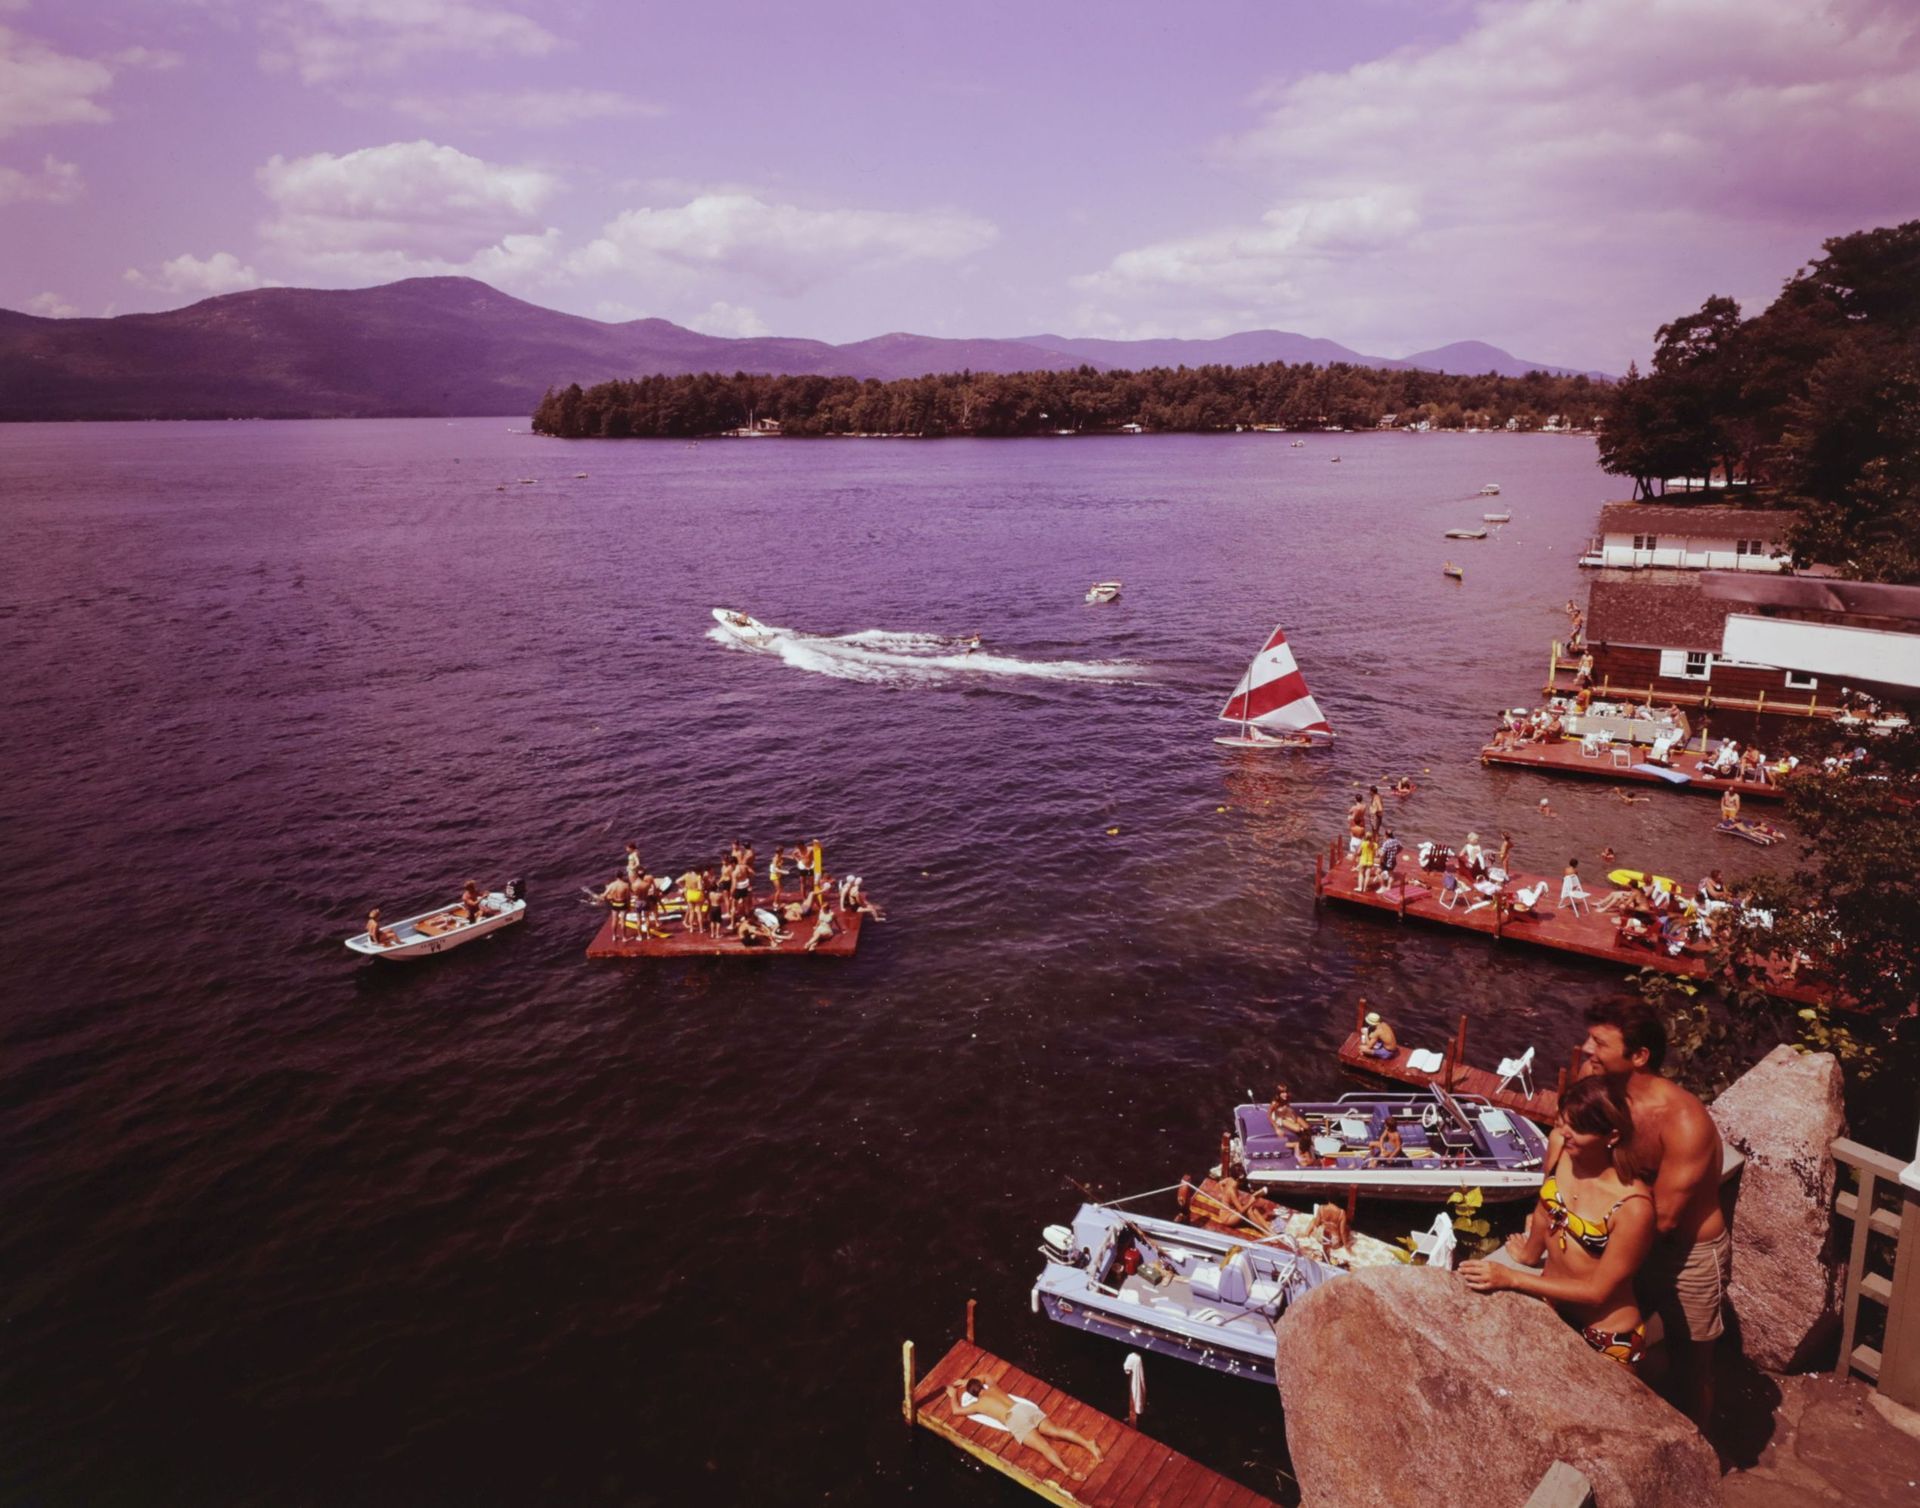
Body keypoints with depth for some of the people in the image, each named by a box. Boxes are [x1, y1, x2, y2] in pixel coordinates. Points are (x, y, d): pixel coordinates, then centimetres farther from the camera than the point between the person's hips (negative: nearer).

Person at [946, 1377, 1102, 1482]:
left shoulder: (978, 1404, 16)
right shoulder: (992, 1388, 31)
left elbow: (957, 1410, 27)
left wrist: (953, 1395, 45)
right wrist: (965, 1381, 58)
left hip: (1015, 1420, -6)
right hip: (1026, 1408, 6)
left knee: (1044, 1447, -23)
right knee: (1056, 1431, -8)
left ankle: (1066, 1469, -45)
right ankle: (1087, 1443, -28)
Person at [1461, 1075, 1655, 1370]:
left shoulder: (1633, 1207, -31)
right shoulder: (1559, 1143, -16)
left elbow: (1597, 1292, -20)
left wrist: (1511, 1278, -20)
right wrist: (1530, 1254, 20)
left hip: (1606, 1340, -5)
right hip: (1550, 1303, 5)